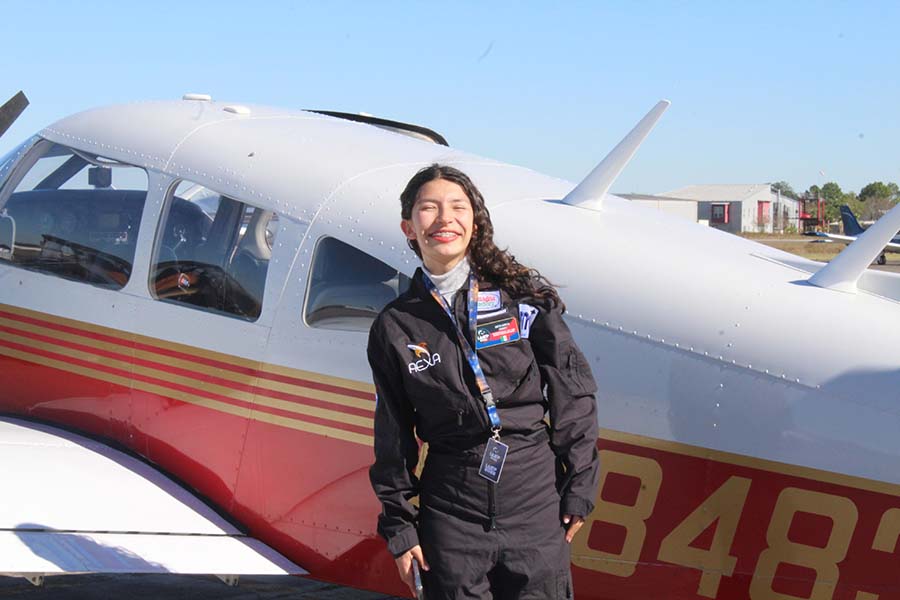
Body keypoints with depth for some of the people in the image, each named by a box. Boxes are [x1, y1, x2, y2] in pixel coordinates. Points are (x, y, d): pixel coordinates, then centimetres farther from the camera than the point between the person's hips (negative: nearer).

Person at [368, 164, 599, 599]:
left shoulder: (524, 296, 1)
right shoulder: (395, 326, 4)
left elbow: (572, 395, 2)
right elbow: (393, 436, 8)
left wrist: (579, 490, 0)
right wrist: (399, 525, 6)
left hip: (535, 497, 0)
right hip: (450, 509, 1)